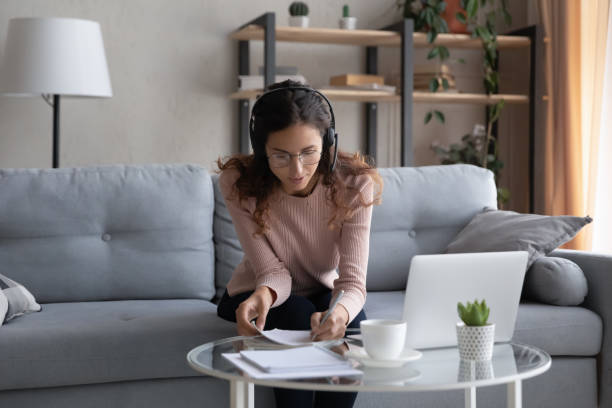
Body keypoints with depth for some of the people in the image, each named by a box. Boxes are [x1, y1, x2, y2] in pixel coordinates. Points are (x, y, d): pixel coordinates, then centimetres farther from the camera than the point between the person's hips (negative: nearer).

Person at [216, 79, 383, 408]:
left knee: (351, 325, -31)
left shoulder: (354, 183, -24)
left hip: (324, 292, 1)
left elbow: (352, 279, -29)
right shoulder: (238, 183, -24)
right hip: (261, 293, -1)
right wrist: (264, 294, -48)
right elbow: (273, 271, -22)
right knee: (299, 315, -32)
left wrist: (340, 311, -54)